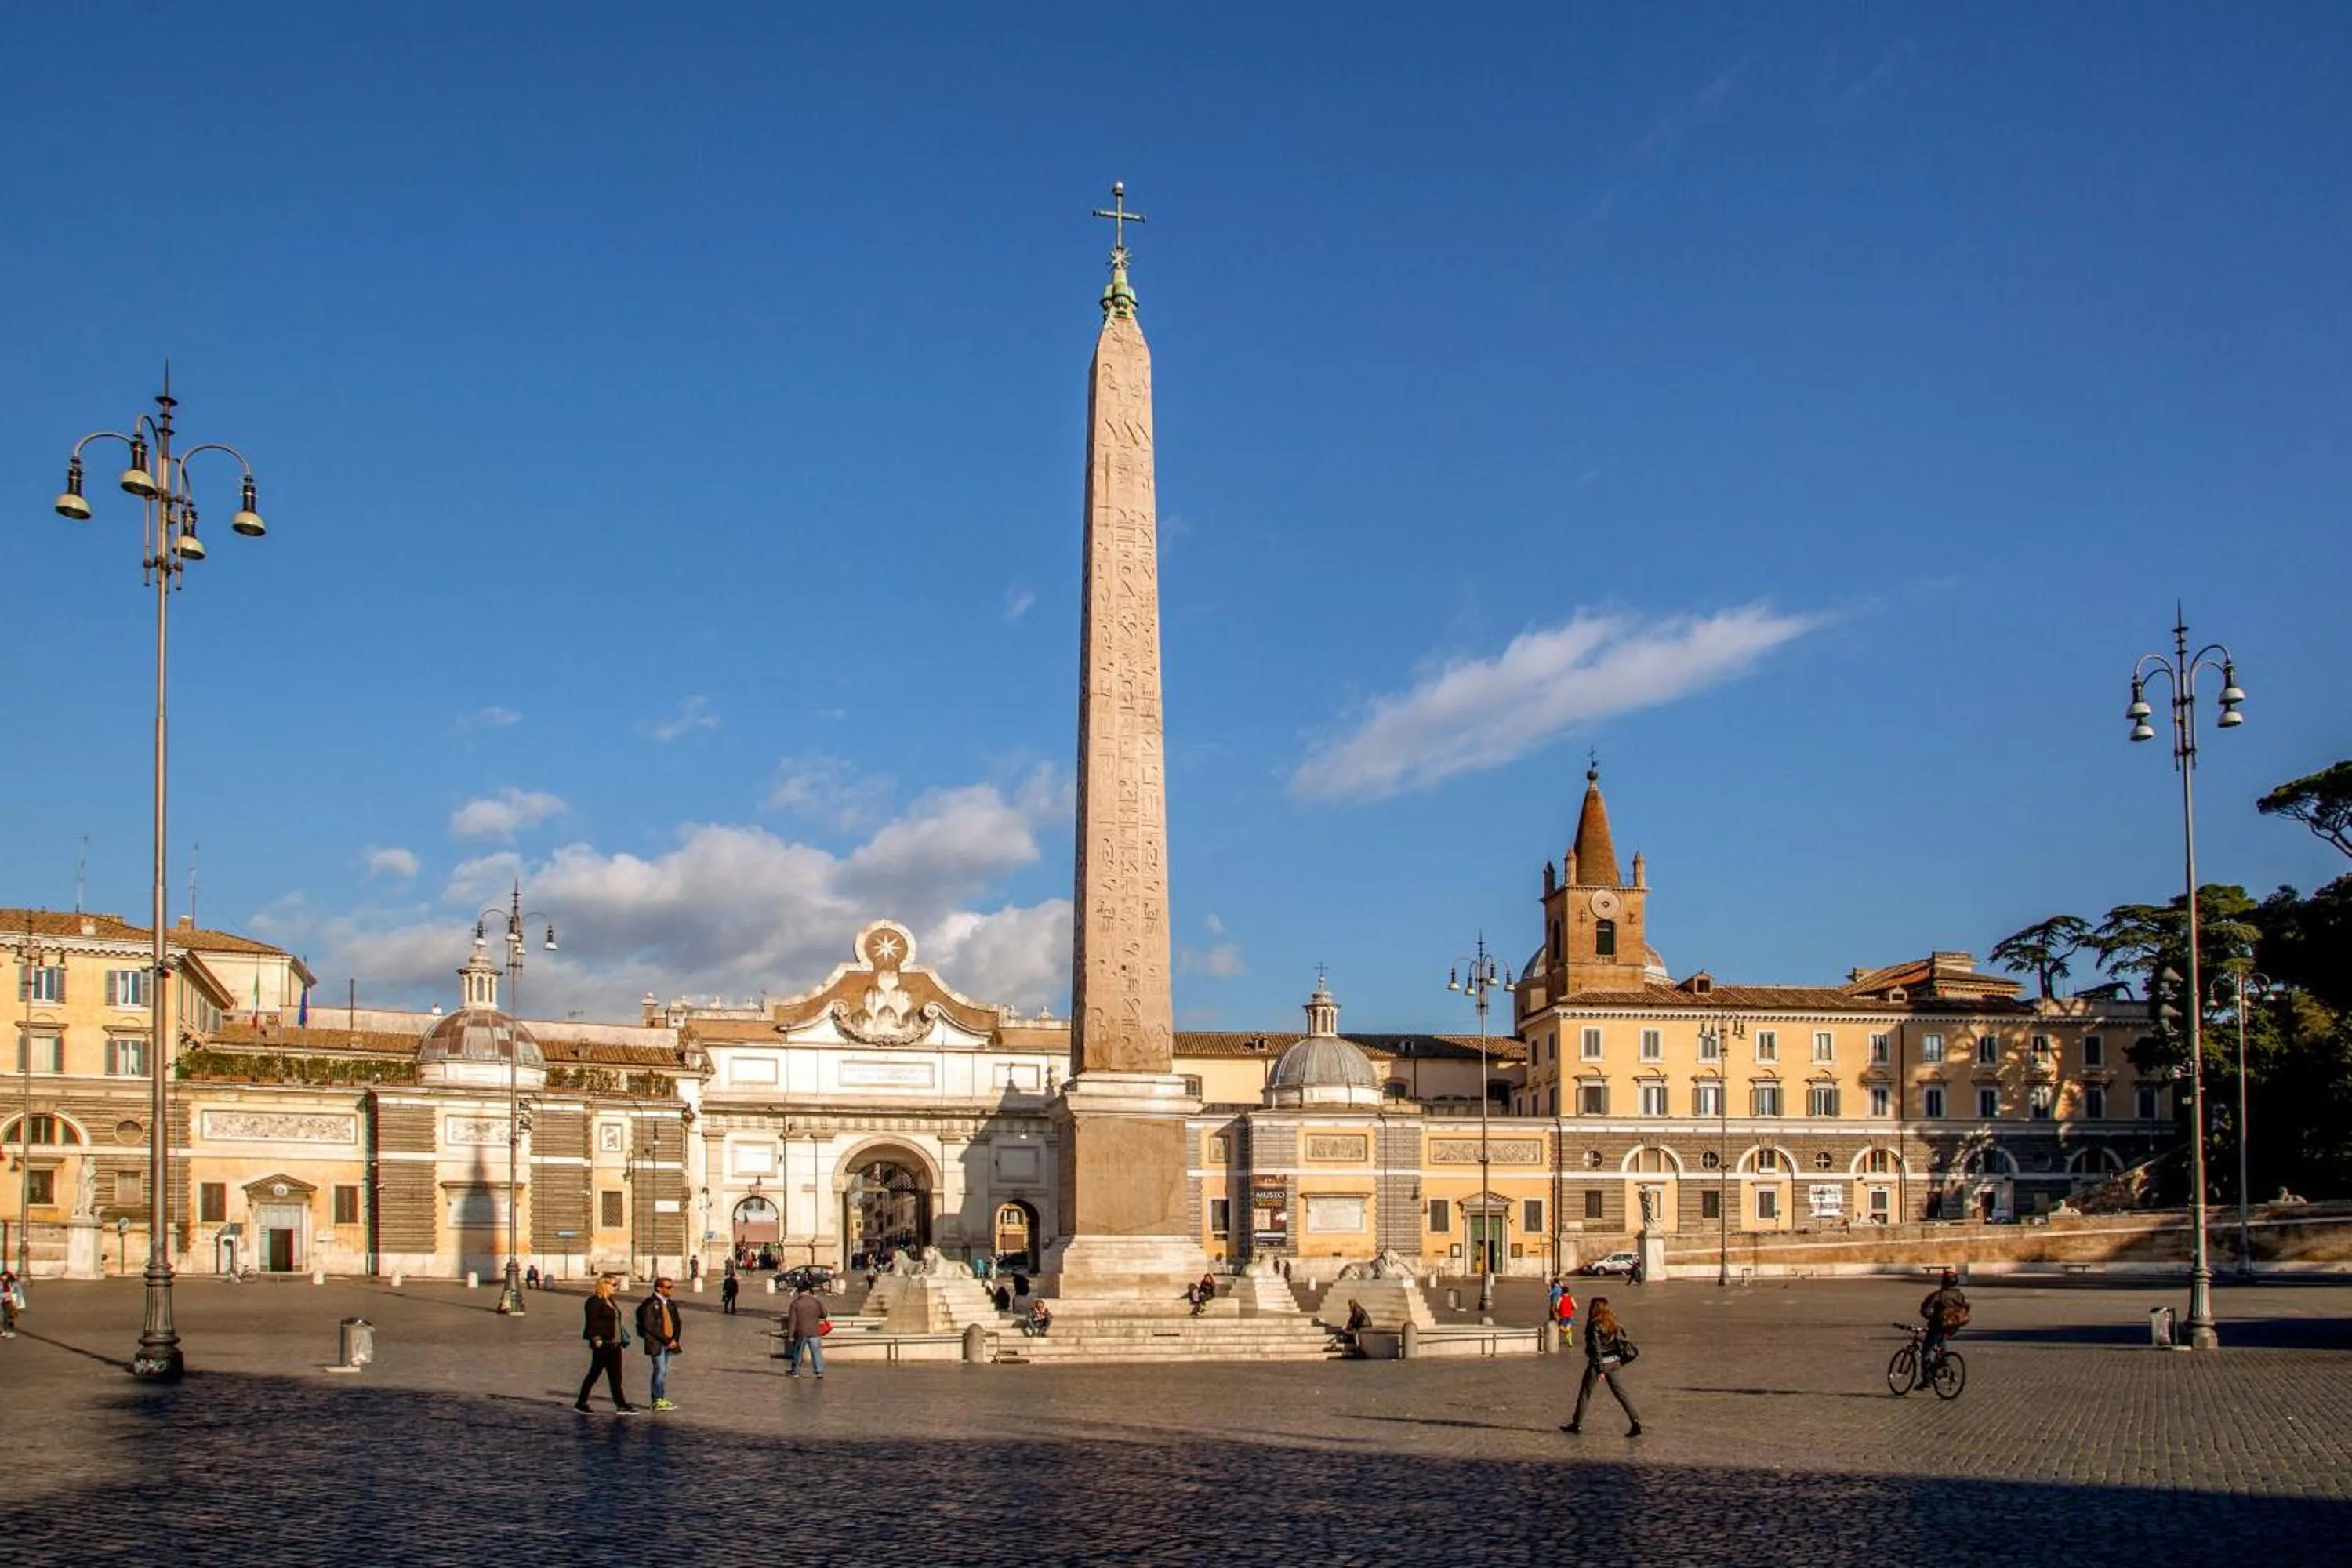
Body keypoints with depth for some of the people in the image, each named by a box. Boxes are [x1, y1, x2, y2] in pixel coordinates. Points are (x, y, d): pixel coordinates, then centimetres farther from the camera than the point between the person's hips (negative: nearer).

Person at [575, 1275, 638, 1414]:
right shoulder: (594, 1302, -12)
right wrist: (596, 1339, -22)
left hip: (614, 1344, 9)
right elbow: (592, 1322, -18)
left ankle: (621, 1405, 5)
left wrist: (622, 1337, 16)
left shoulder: (609, 1301, 16)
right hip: (602, 1344, -9)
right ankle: (581, 1403, 11)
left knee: (616, 1376, 6)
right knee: (595, 1373, 0)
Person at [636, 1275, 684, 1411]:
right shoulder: (650, 1304, -10)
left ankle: (663, 1399, 12)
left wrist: (674, 1340, 2)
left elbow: (677, 1323, 18)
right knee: (660, 1371, -8)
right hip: (656, 1343, -7)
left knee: (665, 1372, 9)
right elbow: (649, 1326, -16)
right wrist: (666, 1340, -15)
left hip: (670, 1343, 7)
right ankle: (657, 1401, -3)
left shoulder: (671, 1304, 13)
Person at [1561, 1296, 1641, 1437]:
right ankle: (1636, 1422, -5)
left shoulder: (1595, 1326, -16)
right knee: (1620, 1393, 7)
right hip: (1613, 1363, 6)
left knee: (1585, 1393, 10)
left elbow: (1597, 1348, -19)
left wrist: (1599, 1370, -19)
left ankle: (1577, 1424, 18)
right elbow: (1625, 1339, 9)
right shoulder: (1613, 1323, 5)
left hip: (1599, 1363, -6)